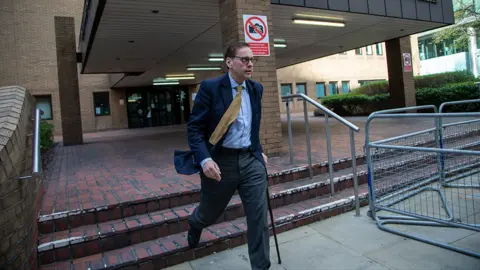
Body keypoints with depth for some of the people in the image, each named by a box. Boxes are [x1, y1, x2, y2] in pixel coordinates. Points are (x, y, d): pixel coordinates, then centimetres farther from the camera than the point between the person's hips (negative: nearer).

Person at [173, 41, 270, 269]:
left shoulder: (256, 88, 7)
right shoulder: (210, 87, -10)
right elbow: (194, 127, -11)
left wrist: (259, 151, 15)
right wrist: (205, 160, -23)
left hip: (250, 159, 4)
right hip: (220, 160, -3)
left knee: (259, 217, 1)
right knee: (210, 213, 18)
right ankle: (195, 224, 56)